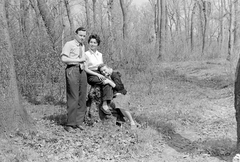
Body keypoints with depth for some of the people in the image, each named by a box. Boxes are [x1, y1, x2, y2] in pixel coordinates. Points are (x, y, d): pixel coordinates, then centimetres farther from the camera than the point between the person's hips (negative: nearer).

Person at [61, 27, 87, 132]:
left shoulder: (82, 46, 22)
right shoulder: (69, 44, -1)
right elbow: (64, 58, -12)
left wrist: (82, 63, 12)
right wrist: (79, 60, -10)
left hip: (81, 71, 7)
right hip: (72, 70, -7)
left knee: (82, 97, 4)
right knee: (73, 98, -11)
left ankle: (79, 122, 11)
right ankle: (70, 124, -4)